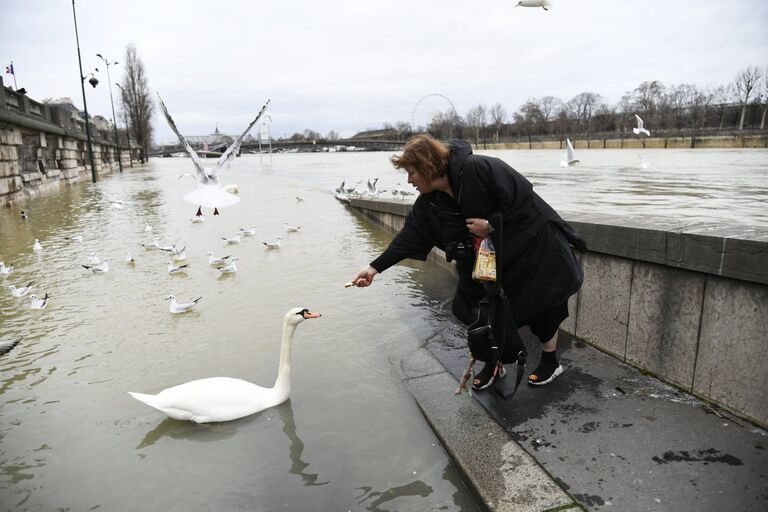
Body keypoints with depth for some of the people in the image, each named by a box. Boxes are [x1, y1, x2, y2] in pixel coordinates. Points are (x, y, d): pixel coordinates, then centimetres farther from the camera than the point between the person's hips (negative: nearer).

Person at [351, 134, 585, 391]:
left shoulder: (477, 169, -30)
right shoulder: (429, 203, -8)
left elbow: (522, 196, -27)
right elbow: (410, 237, -8)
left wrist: (491, 224, -25)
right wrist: (375, 267, -12)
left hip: (532, 244, -6)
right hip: (489, 256, 7)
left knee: (540, 305, 6)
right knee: (483, 309, 5)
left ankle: (550, 362, 29)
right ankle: (493, 364, 26)